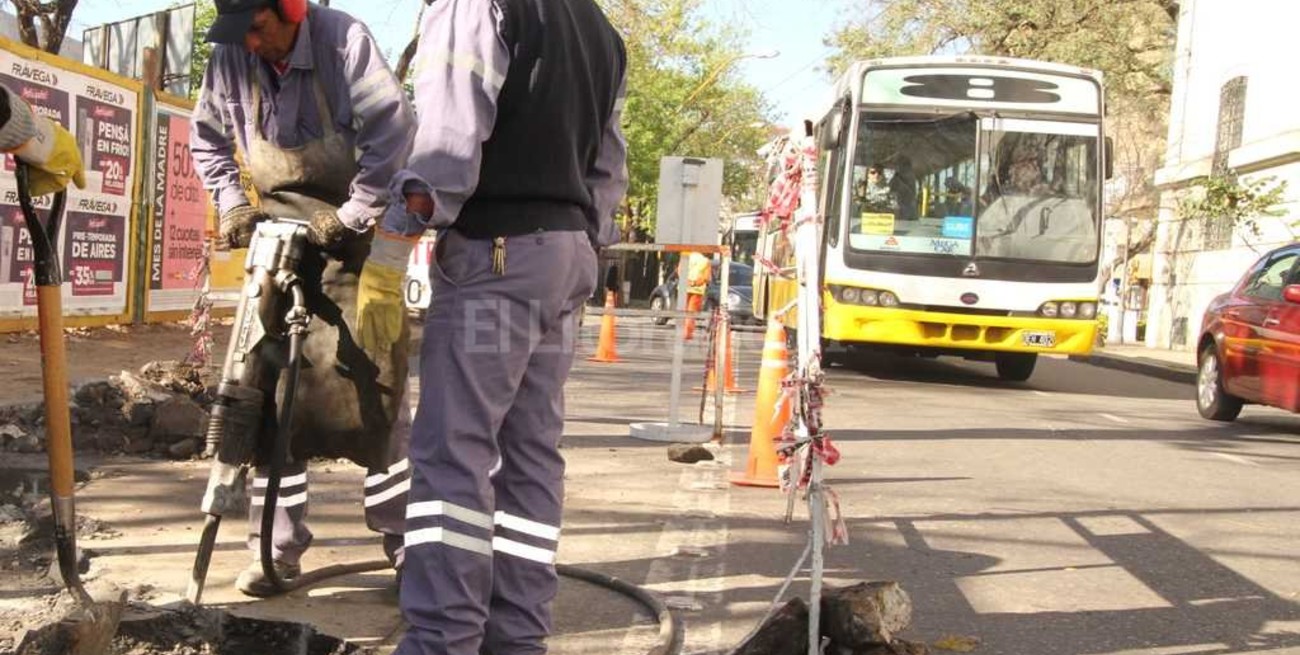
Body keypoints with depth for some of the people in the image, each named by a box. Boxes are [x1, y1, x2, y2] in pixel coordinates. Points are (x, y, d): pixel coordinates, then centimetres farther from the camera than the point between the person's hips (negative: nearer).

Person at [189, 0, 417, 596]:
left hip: (356, 233, -4)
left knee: (373, 388, -5)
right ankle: (278, 547, 12)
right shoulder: (230, 59, -1)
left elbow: (394, 130, -21)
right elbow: (206, 139, 15)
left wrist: (350, 216, -21)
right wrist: (232, 201, 1)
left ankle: (406, 540, 8)